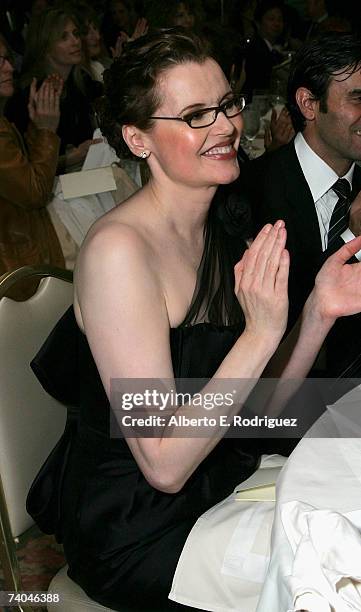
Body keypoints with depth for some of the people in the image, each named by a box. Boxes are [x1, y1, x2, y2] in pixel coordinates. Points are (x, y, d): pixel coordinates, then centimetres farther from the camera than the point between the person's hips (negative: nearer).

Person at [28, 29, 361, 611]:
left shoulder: (223, 234, 1)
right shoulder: (118, 249, -24)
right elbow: (164, 465, -24)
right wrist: (261, 333, -28)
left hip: (225, 484, 7)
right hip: (137, 535, -7)